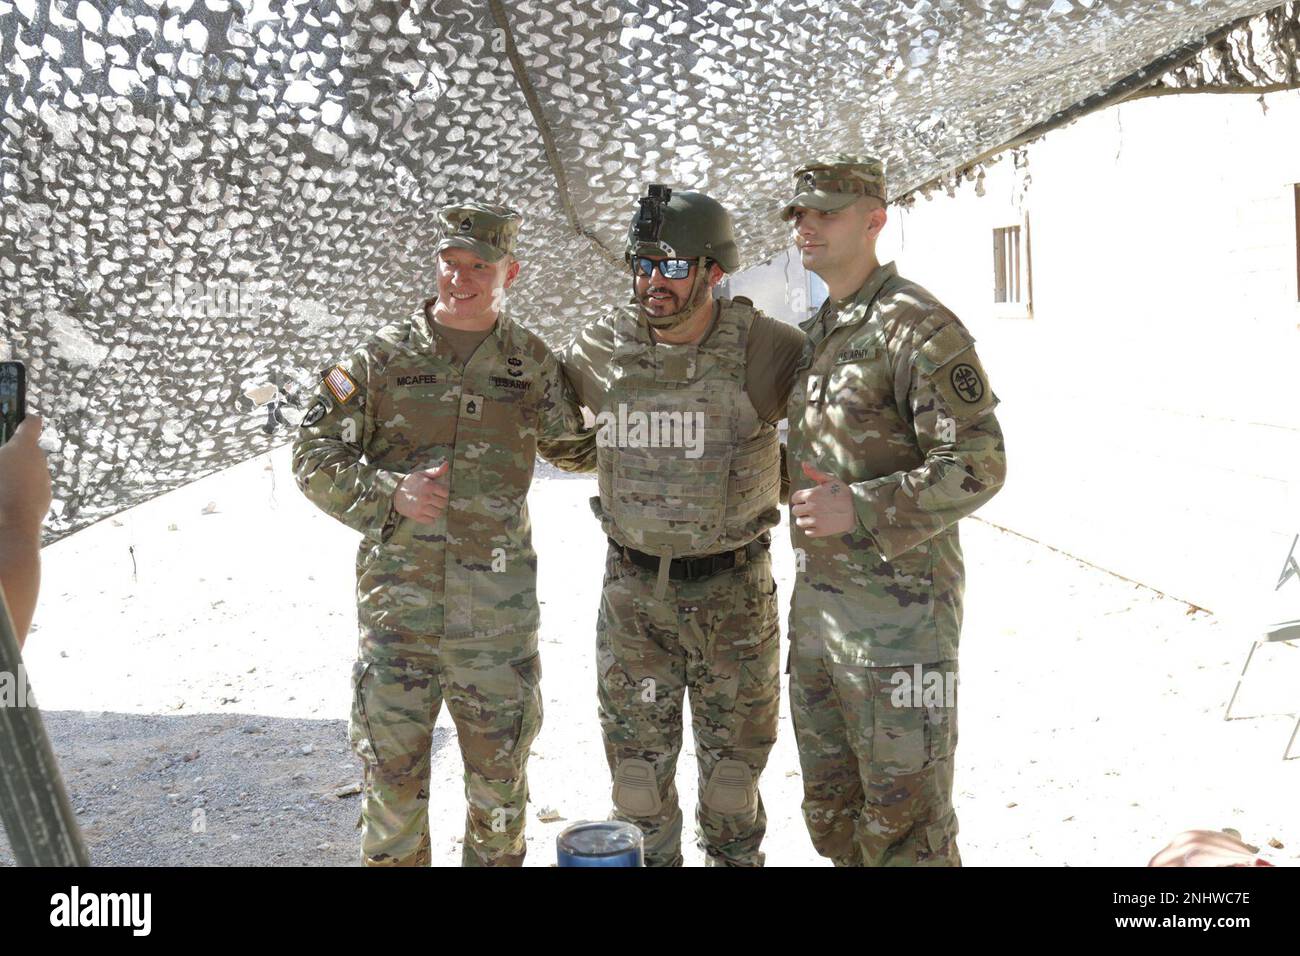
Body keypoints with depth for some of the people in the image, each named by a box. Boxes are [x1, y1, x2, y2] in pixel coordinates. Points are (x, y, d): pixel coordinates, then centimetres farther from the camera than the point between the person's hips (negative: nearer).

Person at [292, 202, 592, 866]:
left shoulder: (532, 363, 4)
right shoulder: (383, 355, 0)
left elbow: (576, 449, 18)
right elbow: (314, 458, 0)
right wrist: (391, 492, -17)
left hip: (498, 611, 1)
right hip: (396, 604, -1)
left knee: (501, 779, 13)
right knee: (392, 779, 8)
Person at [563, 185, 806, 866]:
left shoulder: (764, 352, -14)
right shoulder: (598, 351, -5)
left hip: (732, 591, -2)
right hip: (631, 587, 2)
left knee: (733, 758, 14)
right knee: (637, 756, 14)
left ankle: (735, 856, 35)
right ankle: (649, 855, 33)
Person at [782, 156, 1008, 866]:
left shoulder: (918, 327, -14)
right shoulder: (816, 333, 13)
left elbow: (978, 466, -20)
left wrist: (860, 509, -26)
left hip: (897, 614, -9)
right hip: (816, 601, 9)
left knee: (904, 825, 3)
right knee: (831, 811, 19)